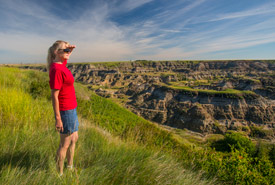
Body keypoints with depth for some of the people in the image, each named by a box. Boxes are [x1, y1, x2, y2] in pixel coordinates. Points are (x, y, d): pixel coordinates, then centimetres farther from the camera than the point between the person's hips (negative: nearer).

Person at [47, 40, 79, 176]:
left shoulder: (60, 64, 6)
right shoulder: (56, 70, -21)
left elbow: (64, 58, 32)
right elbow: (54, 96, -21)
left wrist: (70, 50, 9)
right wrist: (58, 119, -19)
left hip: (71, 109, 10)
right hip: (65, 111, -10)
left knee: (74, 139, 21)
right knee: (65, 144, 5)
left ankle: (70, 167, 39)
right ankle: (60, 174, 25)